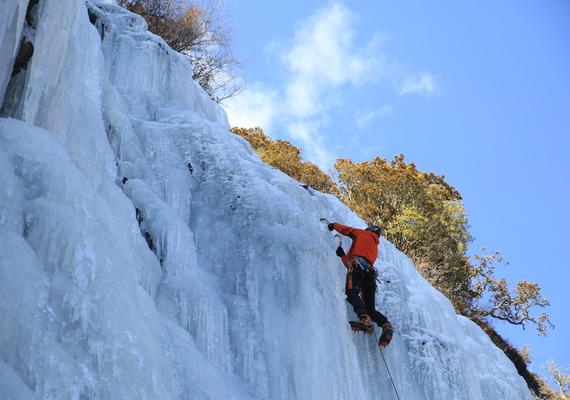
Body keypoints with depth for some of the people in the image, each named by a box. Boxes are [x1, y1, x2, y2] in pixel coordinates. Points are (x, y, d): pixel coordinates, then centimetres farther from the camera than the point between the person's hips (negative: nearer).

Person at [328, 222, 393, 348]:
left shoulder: (363, 233, 25)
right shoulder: (375, 248, 38)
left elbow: (344, 229, 27)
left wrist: (333, 225, 46)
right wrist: (342, 255, 41)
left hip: (358, 265, -7)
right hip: (370, 272, 7)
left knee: (352, 293, -28)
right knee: (370, 308, 6)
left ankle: (364, 318, -53)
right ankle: (386, 325, -19)